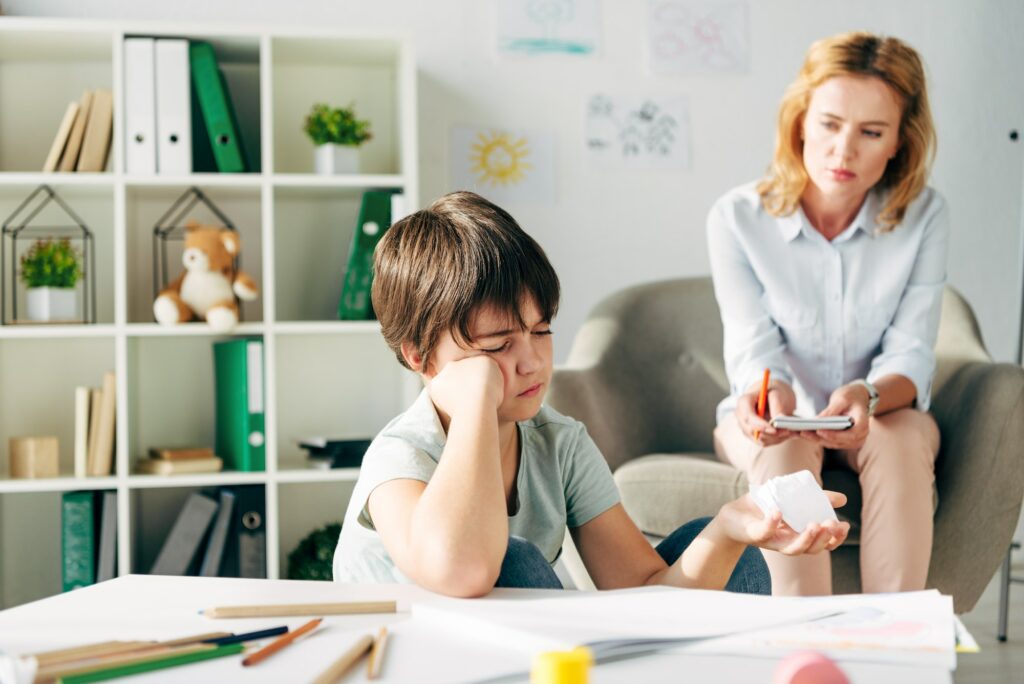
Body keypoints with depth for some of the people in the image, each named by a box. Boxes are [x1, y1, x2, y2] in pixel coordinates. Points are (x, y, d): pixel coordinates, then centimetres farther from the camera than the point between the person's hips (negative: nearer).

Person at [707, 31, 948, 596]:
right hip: (769, 424, 0)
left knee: (903, 437, -32)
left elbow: (911, 357, -14)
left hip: (885, 419, 1)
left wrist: (868, 396, -39)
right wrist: (768, 393, -41)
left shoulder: (924, 217, -9)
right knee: (785, 447, -33)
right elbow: (753, 348, -15)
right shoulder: (738, 218, -10)